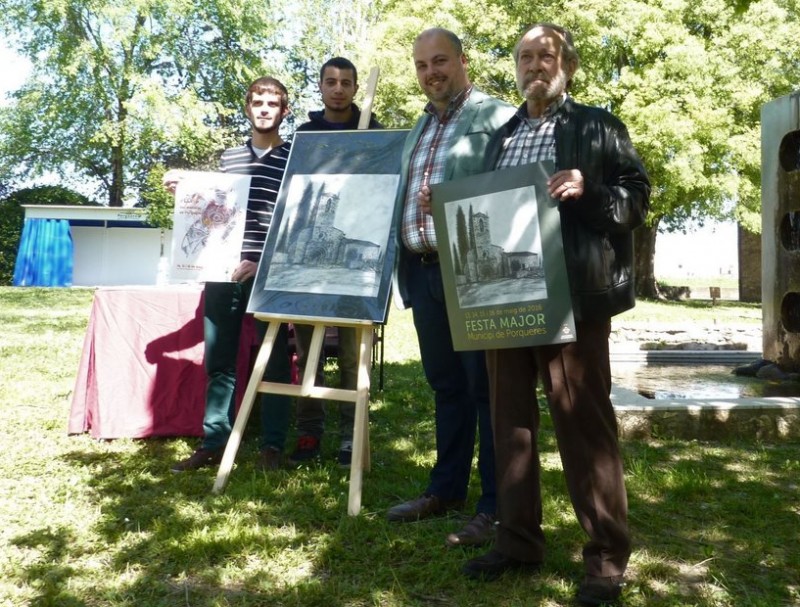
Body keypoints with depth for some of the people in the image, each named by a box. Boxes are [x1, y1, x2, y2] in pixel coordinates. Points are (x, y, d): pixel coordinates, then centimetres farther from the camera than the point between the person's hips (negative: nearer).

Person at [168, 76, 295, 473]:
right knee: (218, 360, 8)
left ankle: (272, 444, 13)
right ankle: (214, 442, 17)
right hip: (222, 270, 5)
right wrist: (184, 190, 9)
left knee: (274, 360, 3)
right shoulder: (228, 157, 15)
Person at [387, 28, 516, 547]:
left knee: (485, 386, -1)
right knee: (445, 384, 15)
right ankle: (447, 489, 26)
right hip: (423, 271, 8)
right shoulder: (421, 126, 20)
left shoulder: (495, 116, -4)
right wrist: (405, 265, 15)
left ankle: (496, 507, 8)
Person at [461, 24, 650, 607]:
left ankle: (607, 555, 10)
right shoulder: (501, 138, 20)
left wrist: (587, 192, -18)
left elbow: (637, 196, -1)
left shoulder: (597, 126, 4)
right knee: (510, 418, 10)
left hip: (573, 296, -6)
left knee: (583, 421, -2)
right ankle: (518, 539, 23)